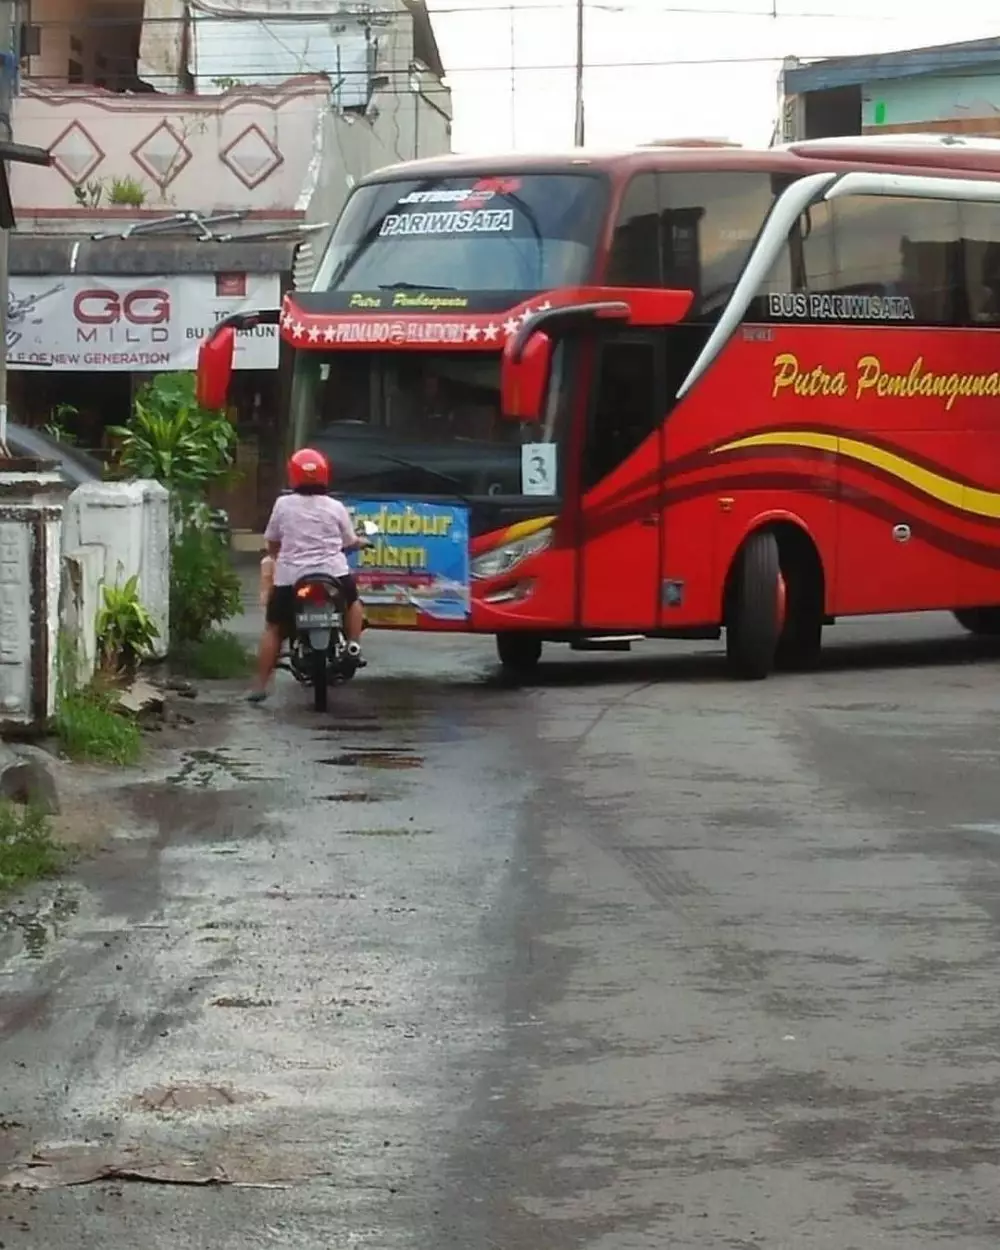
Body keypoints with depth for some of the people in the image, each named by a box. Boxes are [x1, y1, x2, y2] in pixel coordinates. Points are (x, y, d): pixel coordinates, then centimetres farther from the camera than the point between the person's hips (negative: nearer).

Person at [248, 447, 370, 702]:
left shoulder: (282, 505, 1)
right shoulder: (335, 508, 1)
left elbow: (272, 544, 8)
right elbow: (349, 543, 10)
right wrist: (362, 543, 34)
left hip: (290, 577, 0)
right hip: (332, 574, 0)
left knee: (273, 629, 9)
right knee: (353, 601, 31)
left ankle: (261, 686, 3)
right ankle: (353, 645, 12)